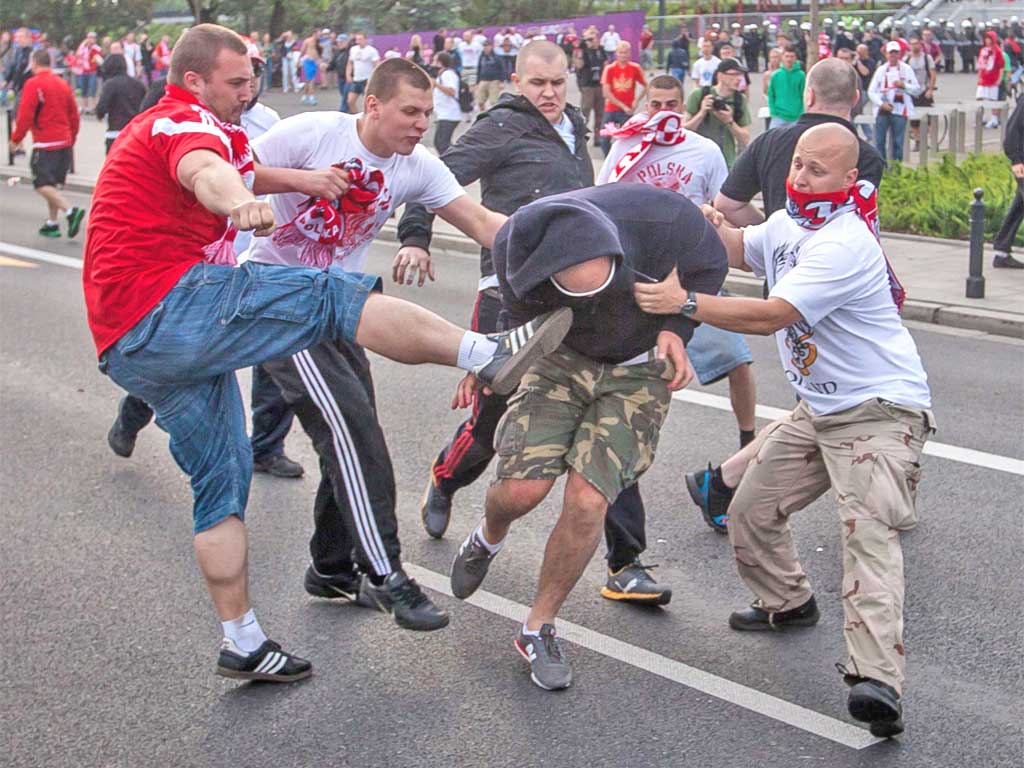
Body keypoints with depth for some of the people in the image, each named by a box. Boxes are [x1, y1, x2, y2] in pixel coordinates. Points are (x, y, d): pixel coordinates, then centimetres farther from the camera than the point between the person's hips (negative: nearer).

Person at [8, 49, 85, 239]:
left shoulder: (33, 84, -10)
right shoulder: (63, 84, 12)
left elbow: (25, 115, -14)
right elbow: (74, 114, 14)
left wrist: (16, 138, -3)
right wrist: (71, 140, 23)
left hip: (45, 144, -7)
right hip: (64, 142, 7)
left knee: (42, 185, -7)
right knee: (52, 184, 15)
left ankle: (70, 211, -24)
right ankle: (52, 224, 16)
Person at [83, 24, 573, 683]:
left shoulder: (154, 129, 26)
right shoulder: (185, 123, -6)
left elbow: (239, 172, 39)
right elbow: (204, 172, -30)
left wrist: (298, 179, 20)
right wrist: (242, 204, -54)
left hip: (129, 350, 11)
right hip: (169, 310, -11)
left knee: (223, 475, 14)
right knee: (335, 297, -18)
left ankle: (243, 644, 17)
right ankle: (491, 354, -27)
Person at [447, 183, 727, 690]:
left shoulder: (660, 216, -33)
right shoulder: (515, 247, -27)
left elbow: (709, 264, -8)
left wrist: (676, 329, -18)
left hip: (638, 371, -1)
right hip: (563, 359, 1)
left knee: (587, 501, -14)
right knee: (520, 489, -14)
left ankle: (538, 629, 9)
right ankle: (488, 539, 26)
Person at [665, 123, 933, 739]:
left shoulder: (843, 245, -24)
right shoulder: (788, 223, 8)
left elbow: (769, 317, -29)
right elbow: (738, 250, 28)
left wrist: (684, 302, -27)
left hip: (881, 412, -10)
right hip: (818, 410, 10)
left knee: (868, 532, -26)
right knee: (750, 510, 14)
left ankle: (878, 681, -39)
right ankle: (788, 602, 40)